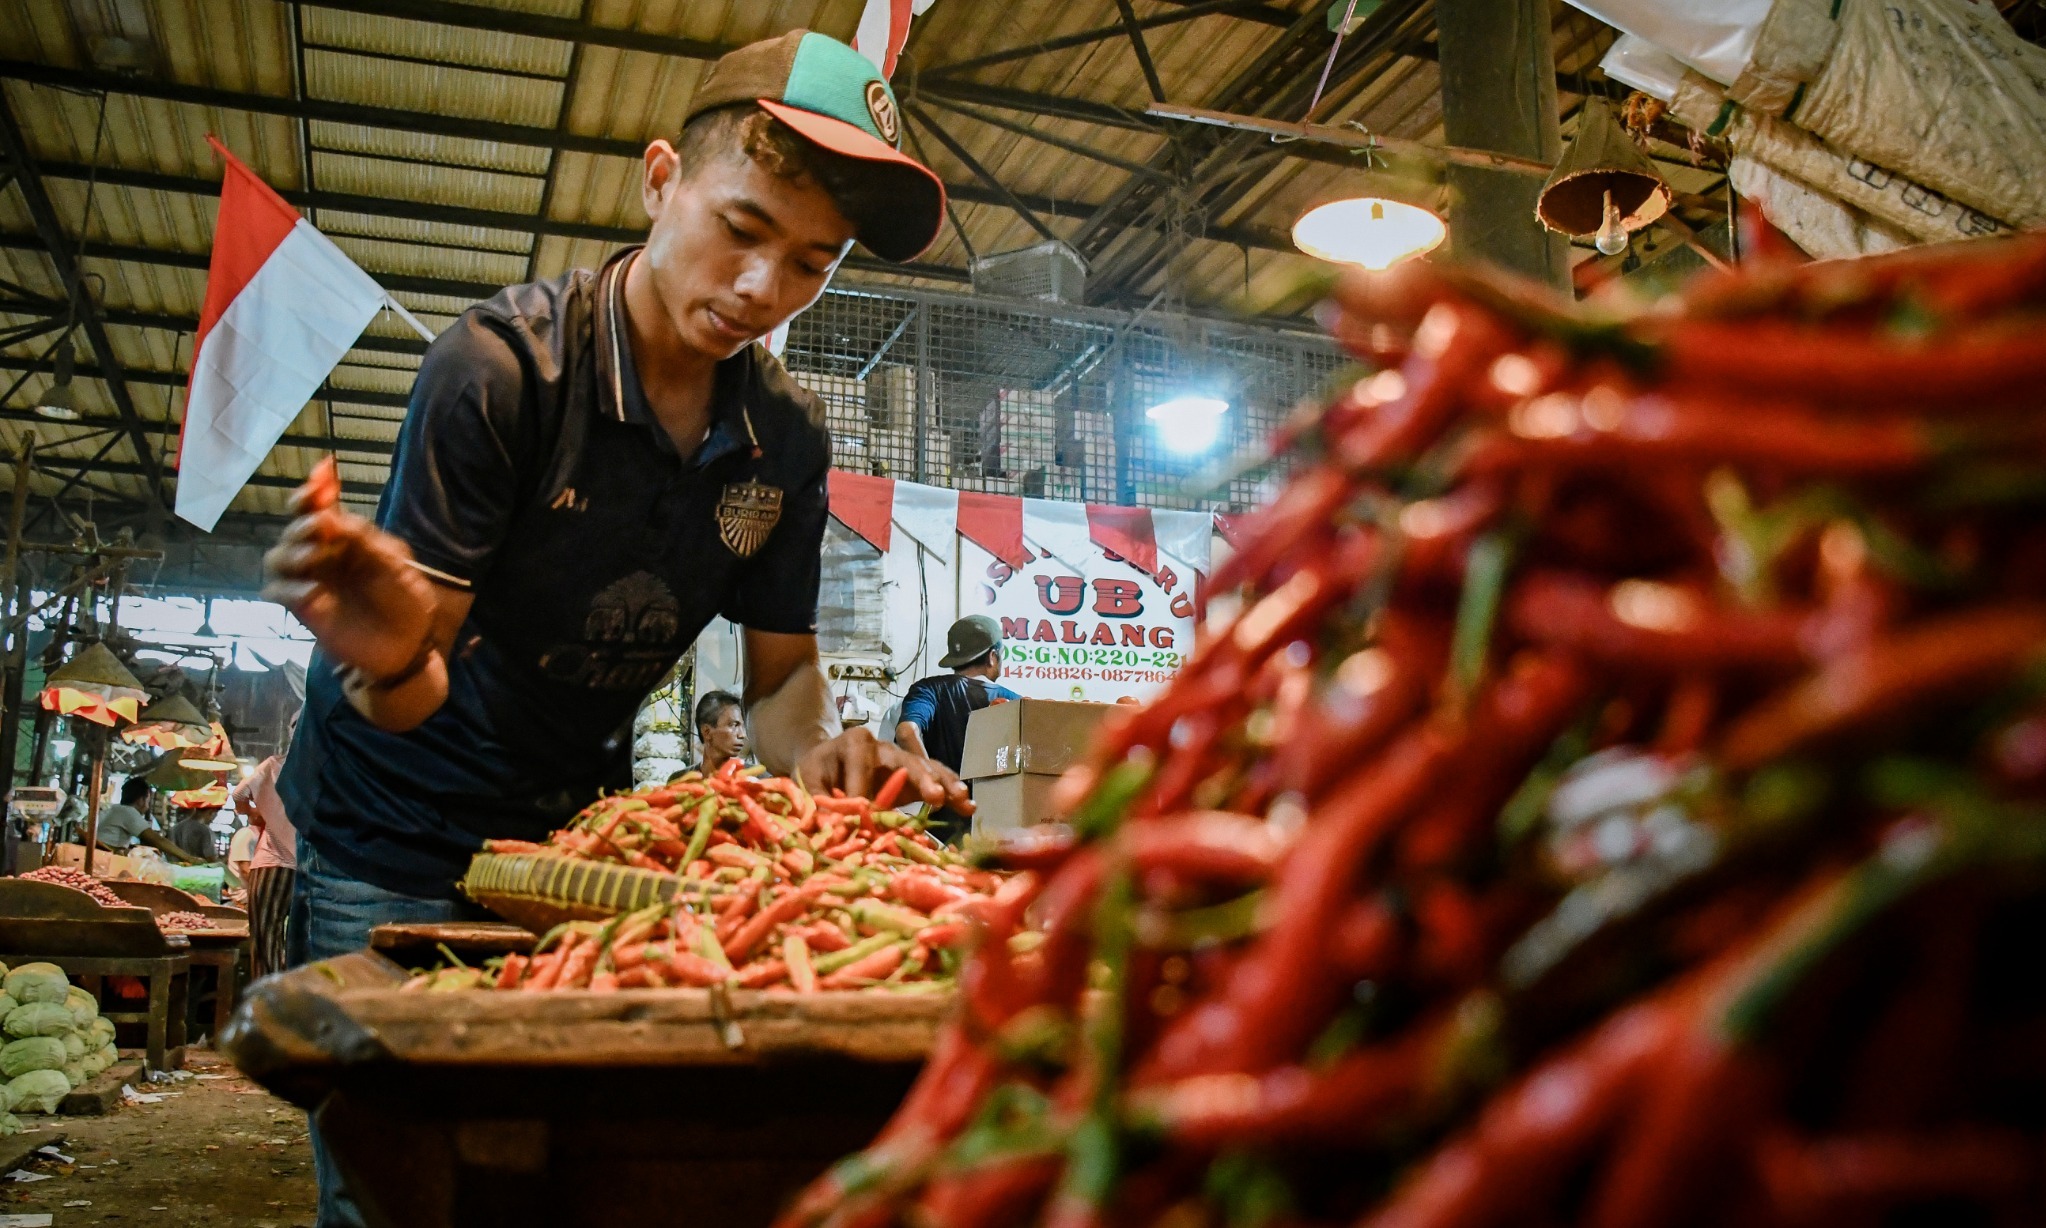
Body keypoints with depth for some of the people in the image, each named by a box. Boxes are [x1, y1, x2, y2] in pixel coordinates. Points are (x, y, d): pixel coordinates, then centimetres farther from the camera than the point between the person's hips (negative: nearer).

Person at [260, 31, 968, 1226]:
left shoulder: (790, 440, -7)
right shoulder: (504, 363, -22)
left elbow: (781, 678, 0)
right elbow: (415, 698, -23)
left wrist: (827, 746, -21)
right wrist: (395, 663, -46)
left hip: (579, 823, 4)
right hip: (398, 833, -4)